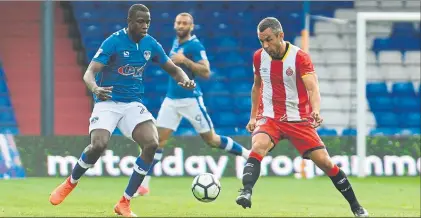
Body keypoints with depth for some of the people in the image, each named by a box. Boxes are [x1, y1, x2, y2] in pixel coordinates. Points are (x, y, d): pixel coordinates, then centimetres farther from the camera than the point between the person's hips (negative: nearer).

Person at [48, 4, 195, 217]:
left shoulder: (150, 44, 2)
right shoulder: (113, 42, -15)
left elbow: (173, 69, 13)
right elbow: (89, 73, -21)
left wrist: (185, 80, -11)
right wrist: (95, 88, -45)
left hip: (133, 103, 5)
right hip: (107, 102, -4)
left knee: (152, 144, -19)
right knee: (98, 145, -27)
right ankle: (70, 183, 6)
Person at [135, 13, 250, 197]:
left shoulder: (195, 46, -12)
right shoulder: (176, 43, 12)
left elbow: (206, 72, -20)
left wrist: (184, 60, -25)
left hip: (190, 100, -6)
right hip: (171, 99, 6)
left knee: (211, 140, 2)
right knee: (158, 139, -3)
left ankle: (249, 155, 20)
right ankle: (144, 184, -5)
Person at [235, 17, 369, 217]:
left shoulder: (299, 57, -14)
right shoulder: (259, 57, 0)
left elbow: (313, 88, -24)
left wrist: (316, 111, -43)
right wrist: (253, 116, 14)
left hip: (299, 120, -2)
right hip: (269, 118, 2)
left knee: (324, 162, -3)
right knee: (258, 146, -31)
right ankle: (246, 192, -44)